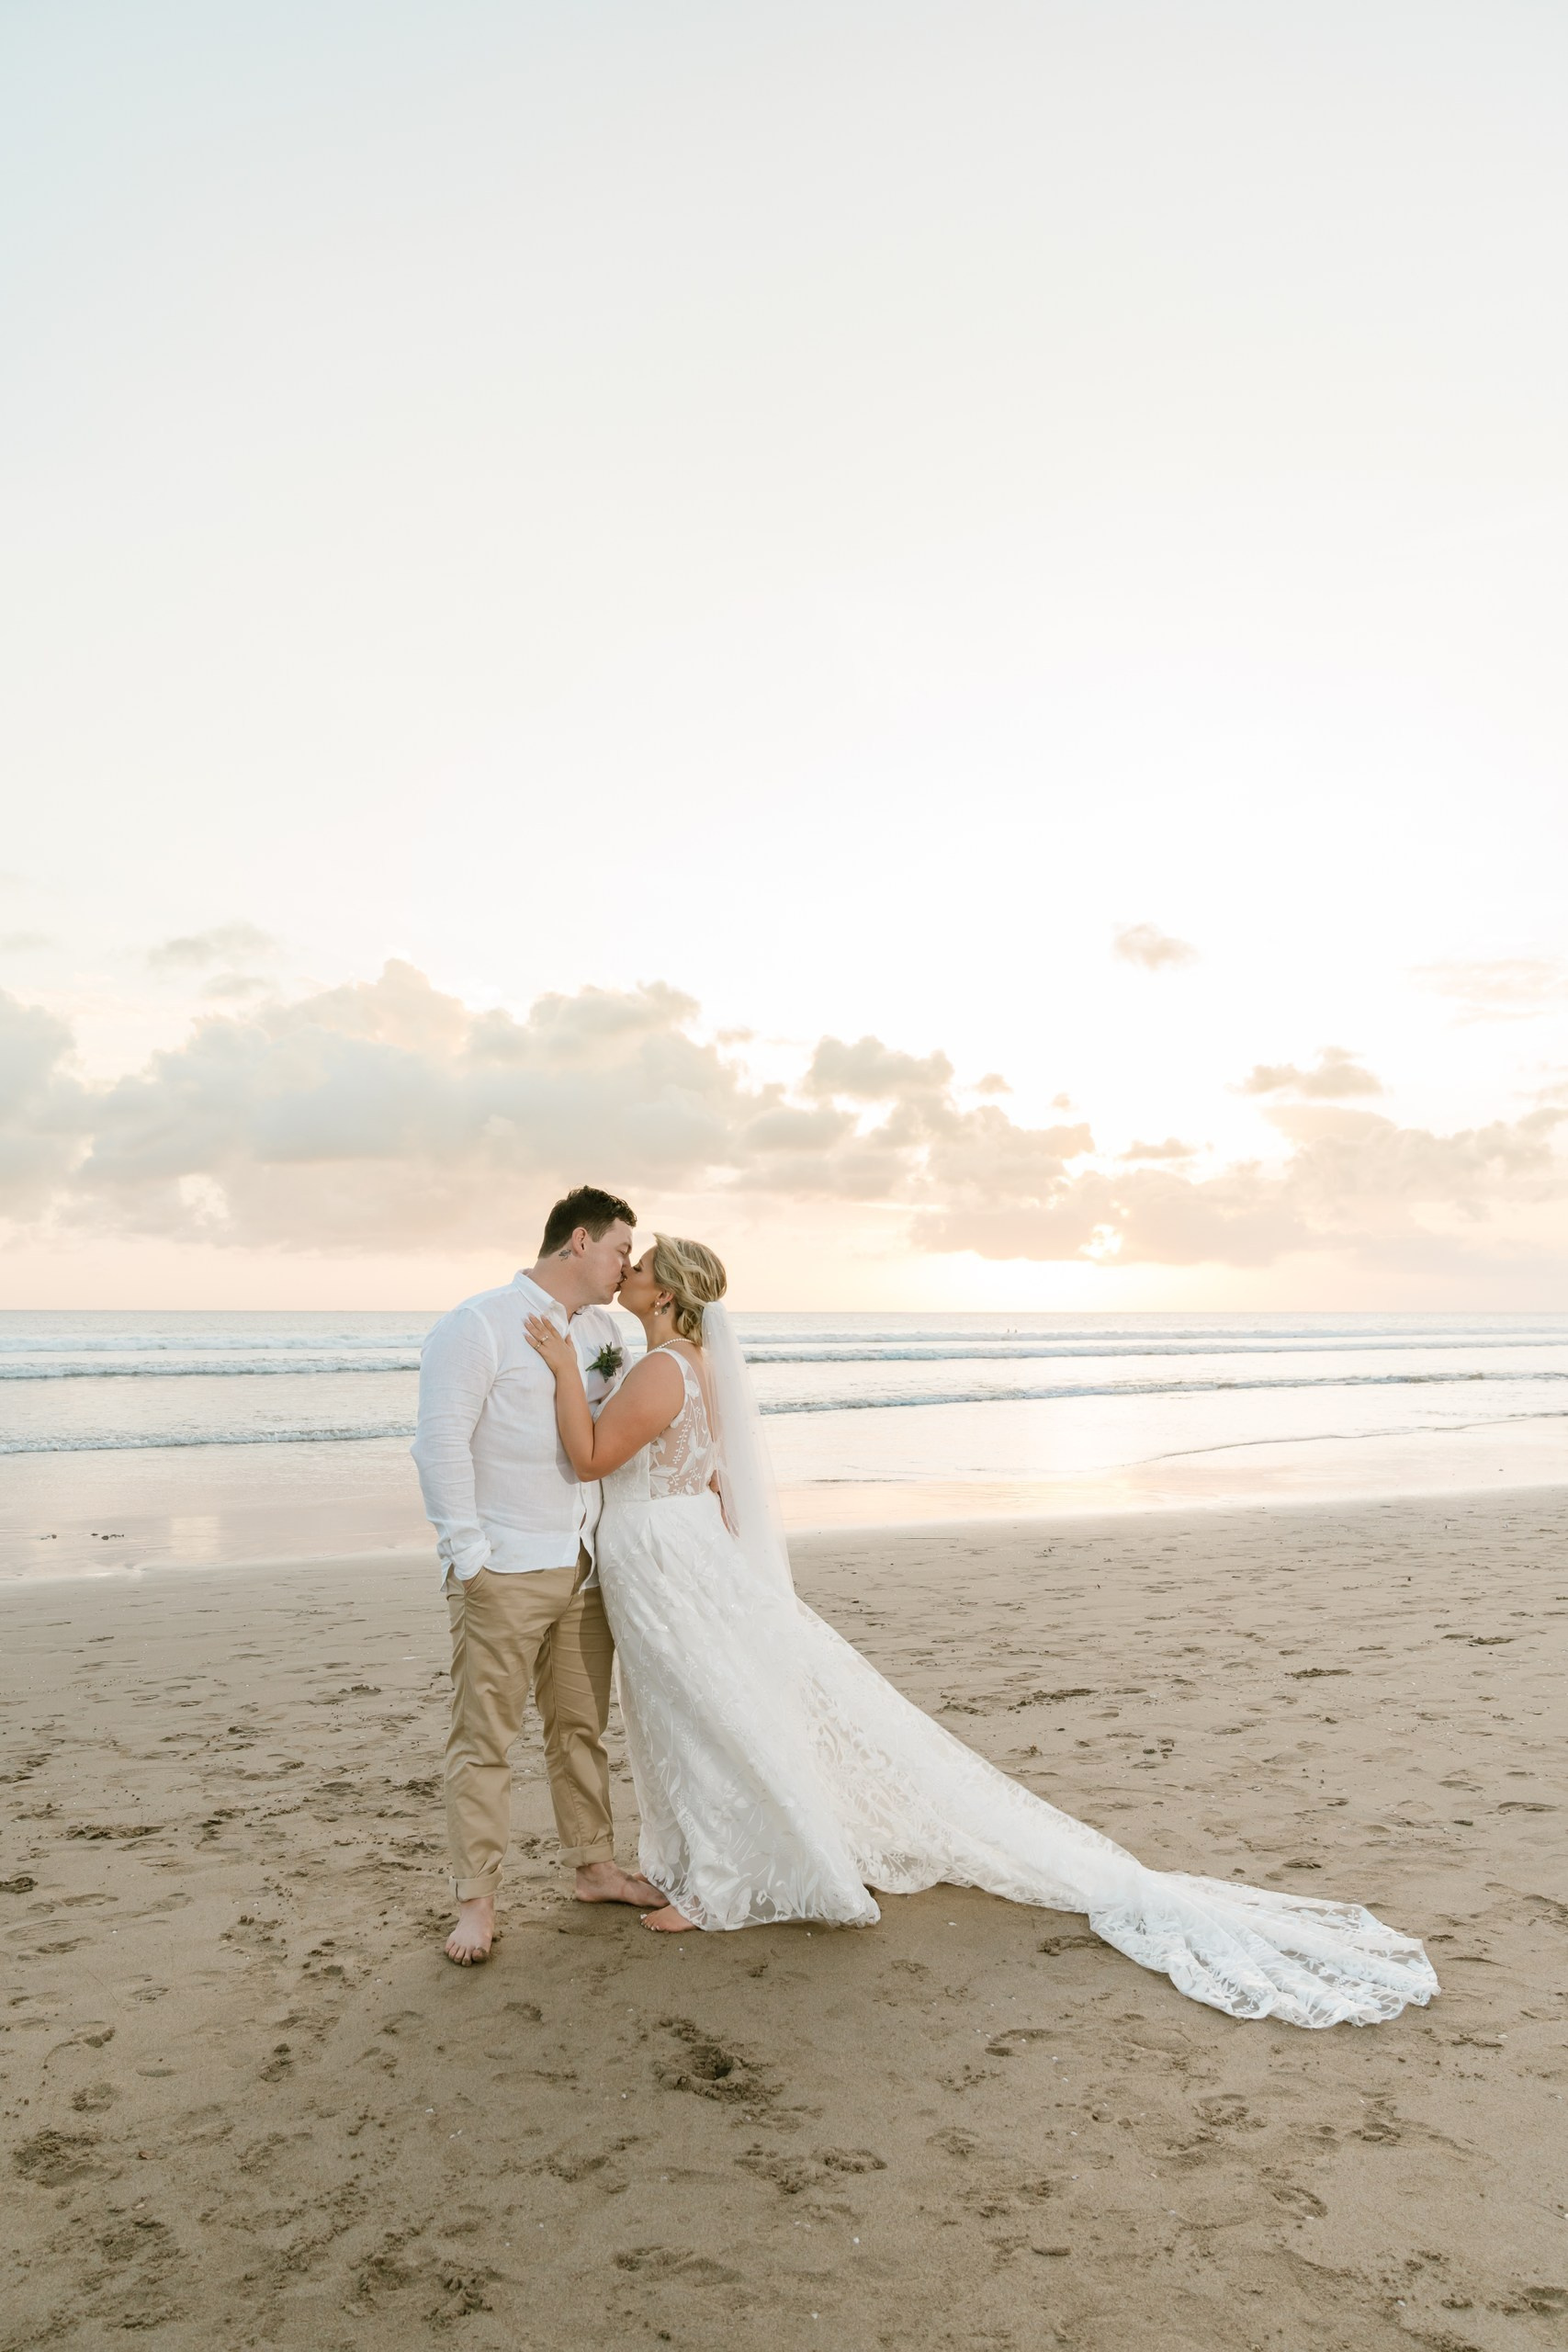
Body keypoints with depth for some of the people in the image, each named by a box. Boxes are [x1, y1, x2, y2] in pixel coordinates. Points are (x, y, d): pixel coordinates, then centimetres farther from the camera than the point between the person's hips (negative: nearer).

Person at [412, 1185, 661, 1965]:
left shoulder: (603, 1331, 12)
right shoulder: (481, 1324, -10)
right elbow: (440, 1440, -14)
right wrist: (466, 1553, -15)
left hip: (584, 1569, 7)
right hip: (503, 1572, -7)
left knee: (582, 1726, 16)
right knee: (484, 1737, 1)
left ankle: (595, 1867, 29)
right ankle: (476, 1901, 12)